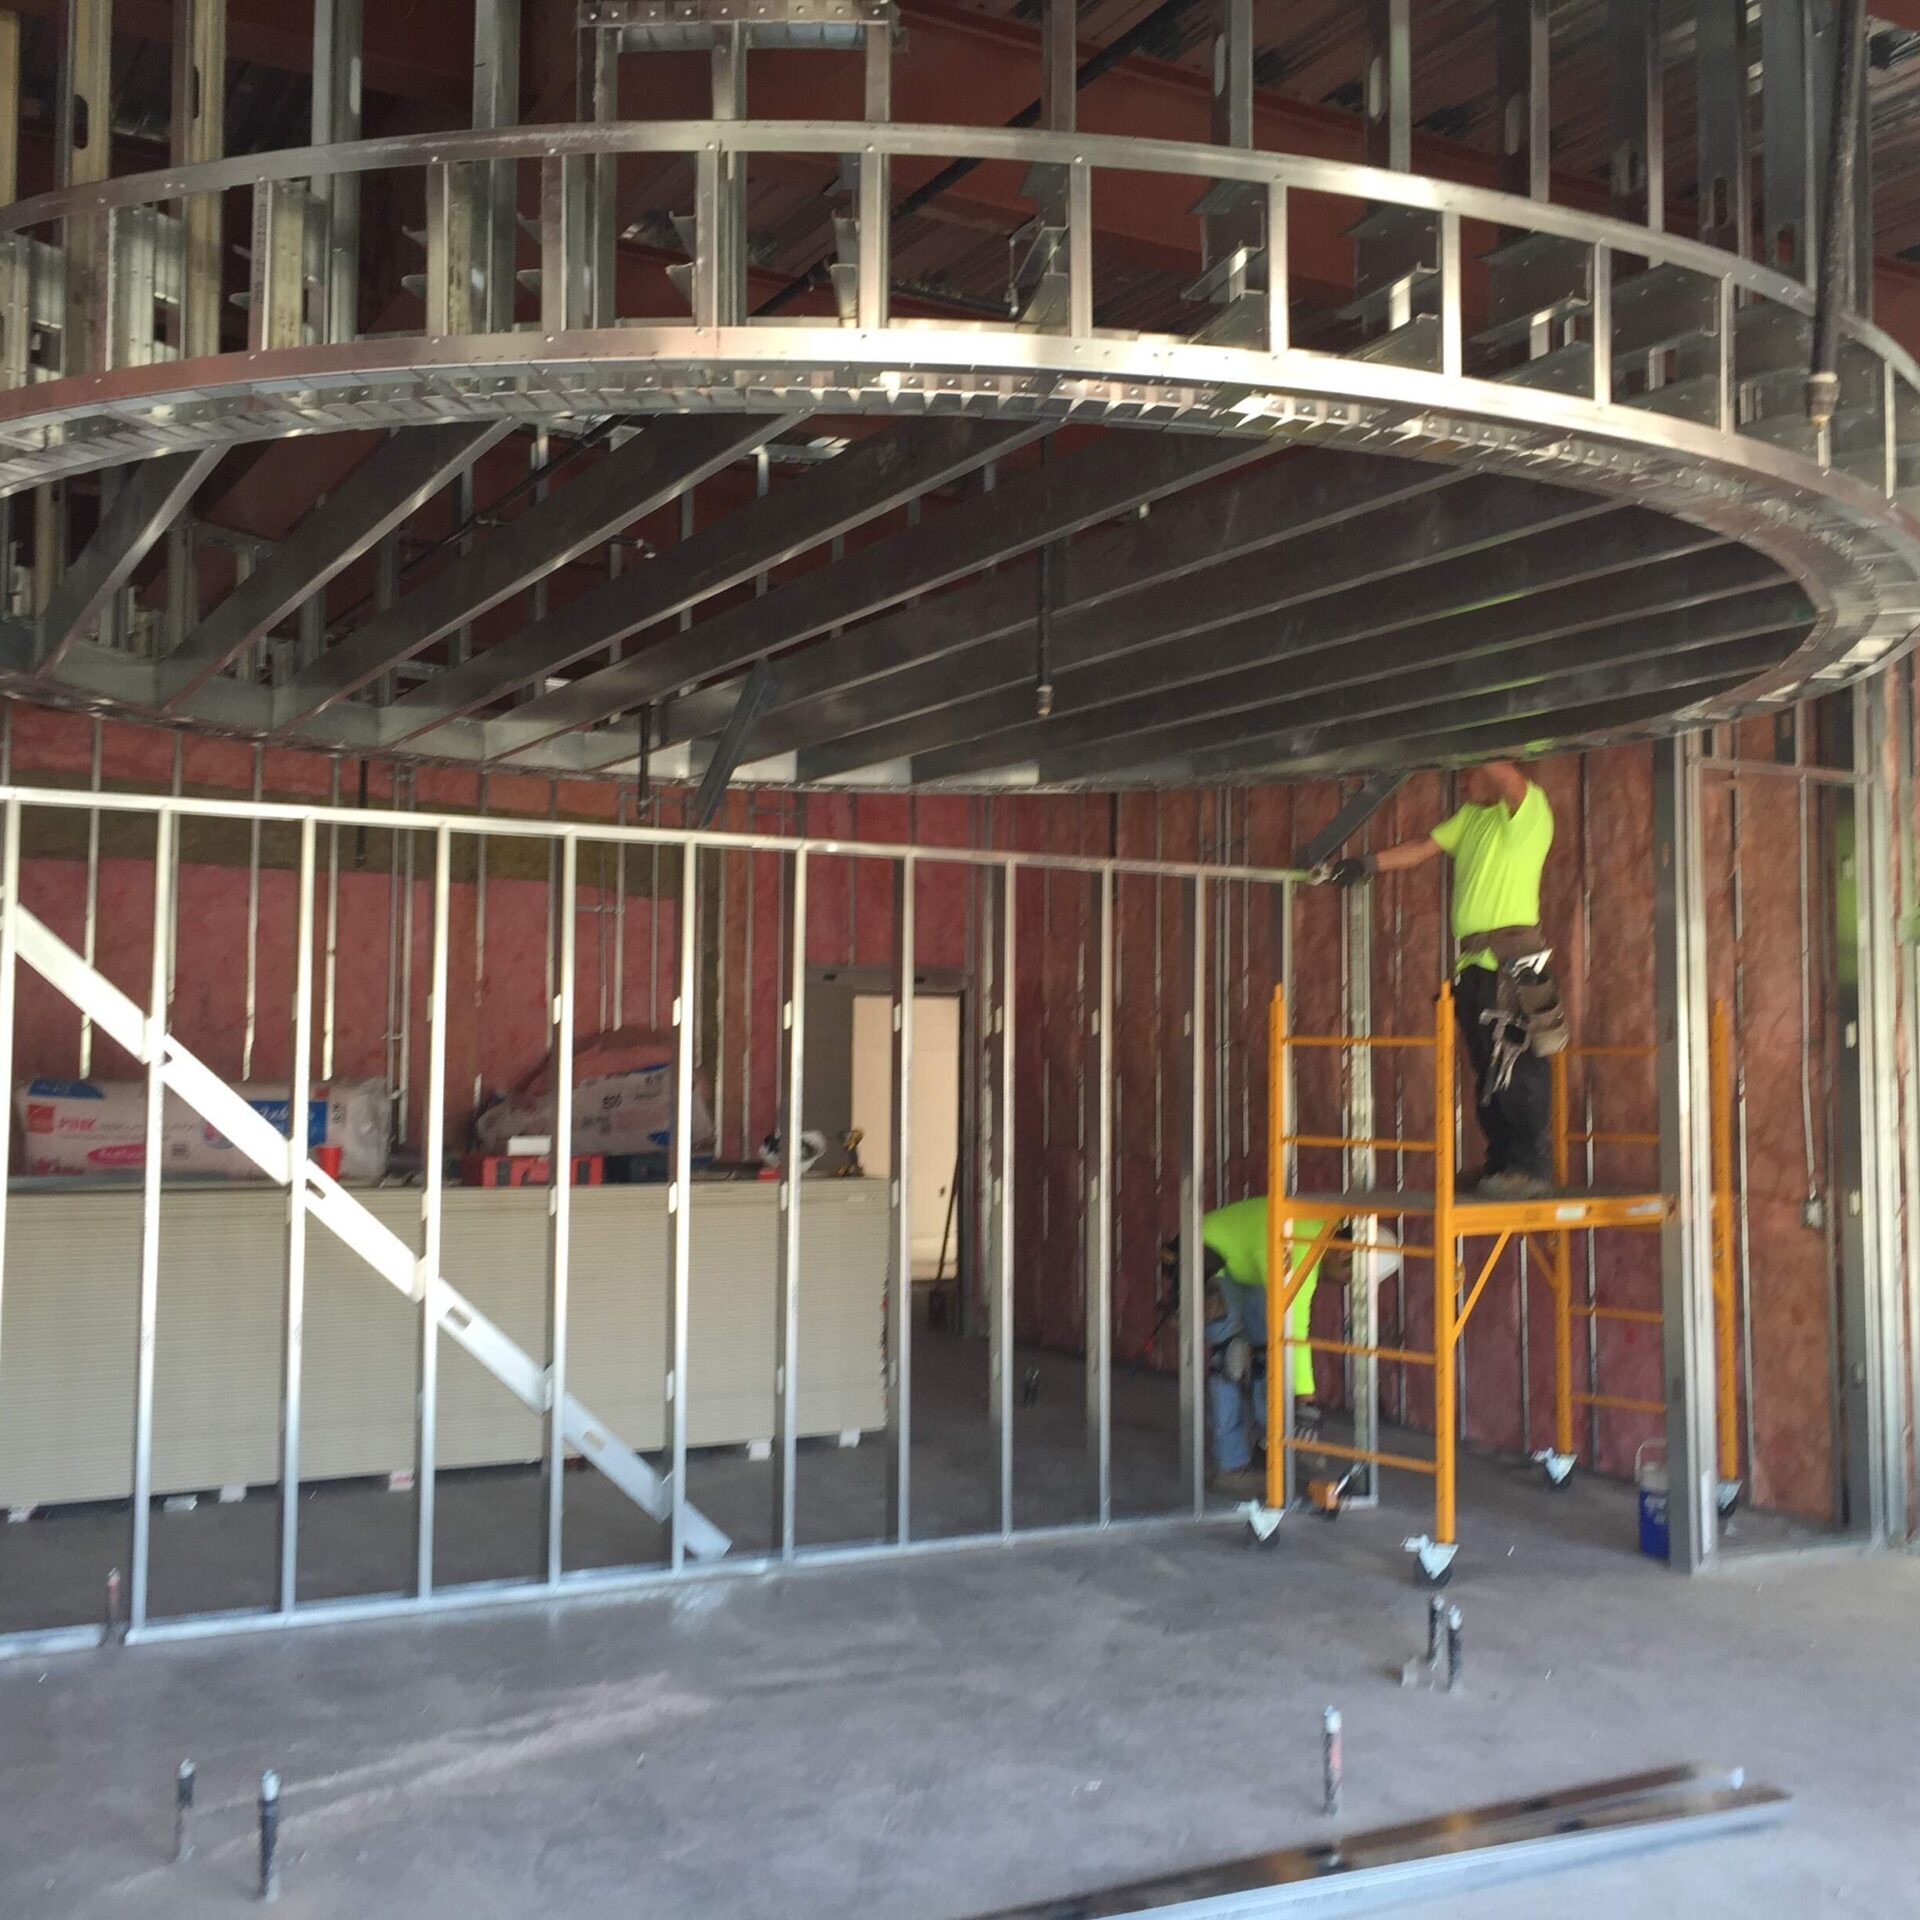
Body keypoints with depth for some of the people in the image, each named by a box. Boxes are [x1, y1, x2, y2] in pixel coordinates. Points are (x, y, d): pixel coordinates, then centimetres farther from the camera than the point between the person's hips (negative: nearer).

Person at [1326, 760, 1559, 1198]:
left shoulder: (1529, 808, -5)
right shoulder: (1471, 816, 22)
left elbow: (1503, 774, -26)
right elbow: (1422, 848, 23)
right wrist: (1365, 864, 14)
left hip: (1512, 960, -9)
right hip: (1474, 962, 9)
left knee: (1517, 1067, -9)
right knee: (1488, 1073, 12)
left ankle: (1533, 1166, -5)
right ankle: (1501, 1162, 19)